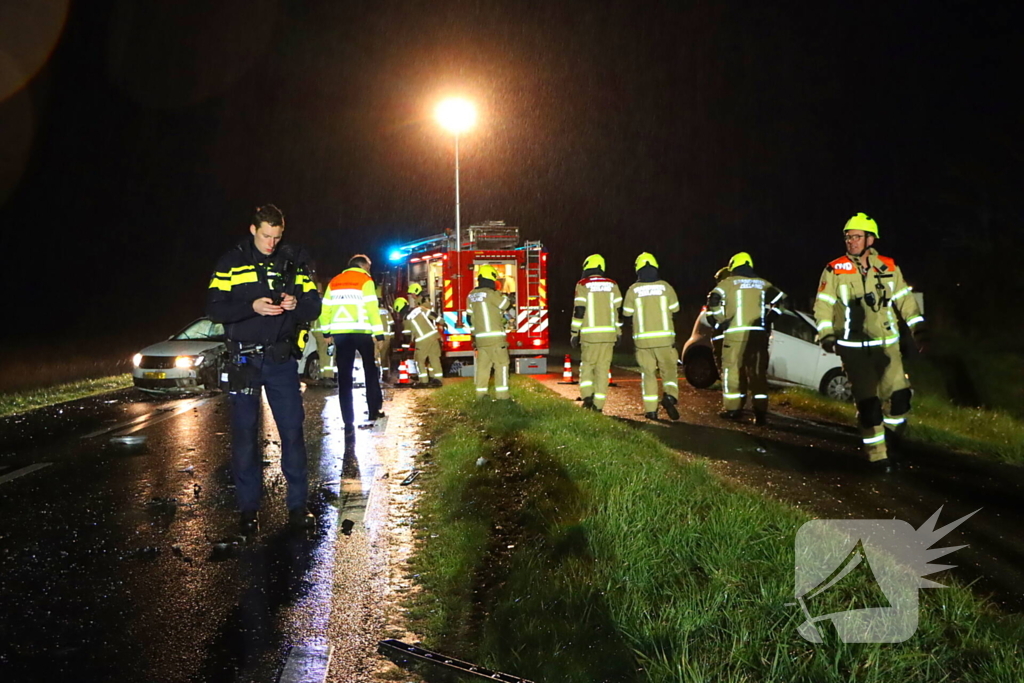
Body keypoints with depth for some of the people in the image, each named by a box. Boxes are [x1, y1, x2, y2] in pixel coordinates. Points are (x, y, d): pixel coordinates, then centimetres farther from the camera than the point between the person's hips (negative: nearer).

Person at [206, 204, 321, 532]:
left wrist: (297, 305, -17)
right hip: (244, 358, -1)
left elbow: (314, 305, 6)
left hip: (281, 358, 1)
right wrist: (252, 307, -21)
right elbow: (215, 307, -6)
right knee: (245, 433, 3)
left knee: (293, 430, 2)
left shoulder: (293, 261, 6)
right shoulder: (231, 262, 1)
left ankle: (297, 503, 11)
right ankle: (249, 507, 14)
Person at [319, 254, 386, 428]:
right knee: (371, 371, 15)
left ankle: (348, 421, 0)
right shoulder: (365, 281, -1)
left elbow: (325, 309, 11)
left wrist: (326, 332, 18)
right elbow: (372, 308, -10)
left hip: (340, 333, 3)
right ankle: (373, 411, 17)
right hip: (361, 332, -3)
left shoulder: (334, 282, 14)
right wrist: (379, 334, -10)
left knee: (344, 376, 4)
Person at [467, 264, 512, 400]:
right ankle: (501, 394, -5)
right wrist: (504, 296, 16)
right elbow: (507, 305, -3)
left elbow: (470, 317, 16)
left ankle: (481, 392, 14)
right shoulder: (491, 294, -13)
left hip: (480, 337, 7)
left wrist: (474, 334, 24)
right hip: (495, 337, -7)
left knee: (482, 365, 12)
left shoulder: (471, 295, 10)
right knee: (501, 364, -1)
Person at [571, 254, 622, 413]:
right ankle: (598, 404, 4)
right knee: (603, 368, 5)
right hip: (608, 334, 3)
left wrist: (574, 333, -1)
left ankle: (587, 395, -2)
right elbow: (618, 310, 9)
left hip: (590, 334, -3)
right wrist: (618, 333, 15)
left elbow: (579, 311, -7)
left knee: (587, 364, 13)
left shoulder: (583, 285, -2)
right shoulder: (612, 285, 8)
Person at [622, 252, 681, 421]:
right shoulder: (665, 287, -2)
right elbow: (674, 309, 7)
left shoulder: (633, 290, -3)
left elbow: (627, 313, 3)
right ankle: (669, 396, -15)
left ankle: (651, 409, 5)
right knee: (669, 370, 11)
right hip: (664, 337, 0)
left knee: (648, 373, 7)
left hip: (643, 338, 0)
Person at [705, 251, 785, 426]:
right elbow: (779, 300, 8)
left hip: (735, 333, -3)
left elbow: (713, 302, -7)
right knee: (758, 372, 7)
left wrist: (719, 323, 4)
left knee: (732, 370, 5)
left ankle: (732, 409, 7)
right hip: (759, 333, 4)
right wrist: (766, 319, 14)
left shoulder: (728, 283, 4)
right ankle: (760, 412, 4)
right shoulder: (763, 284, 16)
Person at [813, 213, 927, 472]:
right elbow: (823, 306, -4)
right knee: (868, 402, -5)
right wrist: (826, 336, -15)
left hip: (887, 344, 3)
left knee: (899, 395, -3)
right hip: (854, 348, -3)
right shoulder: (835, 270, -4)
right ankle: (877, 456, 7)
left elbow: (905, 299, 9)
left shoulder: (888, 268, 4)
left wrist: (919, 329, 1)